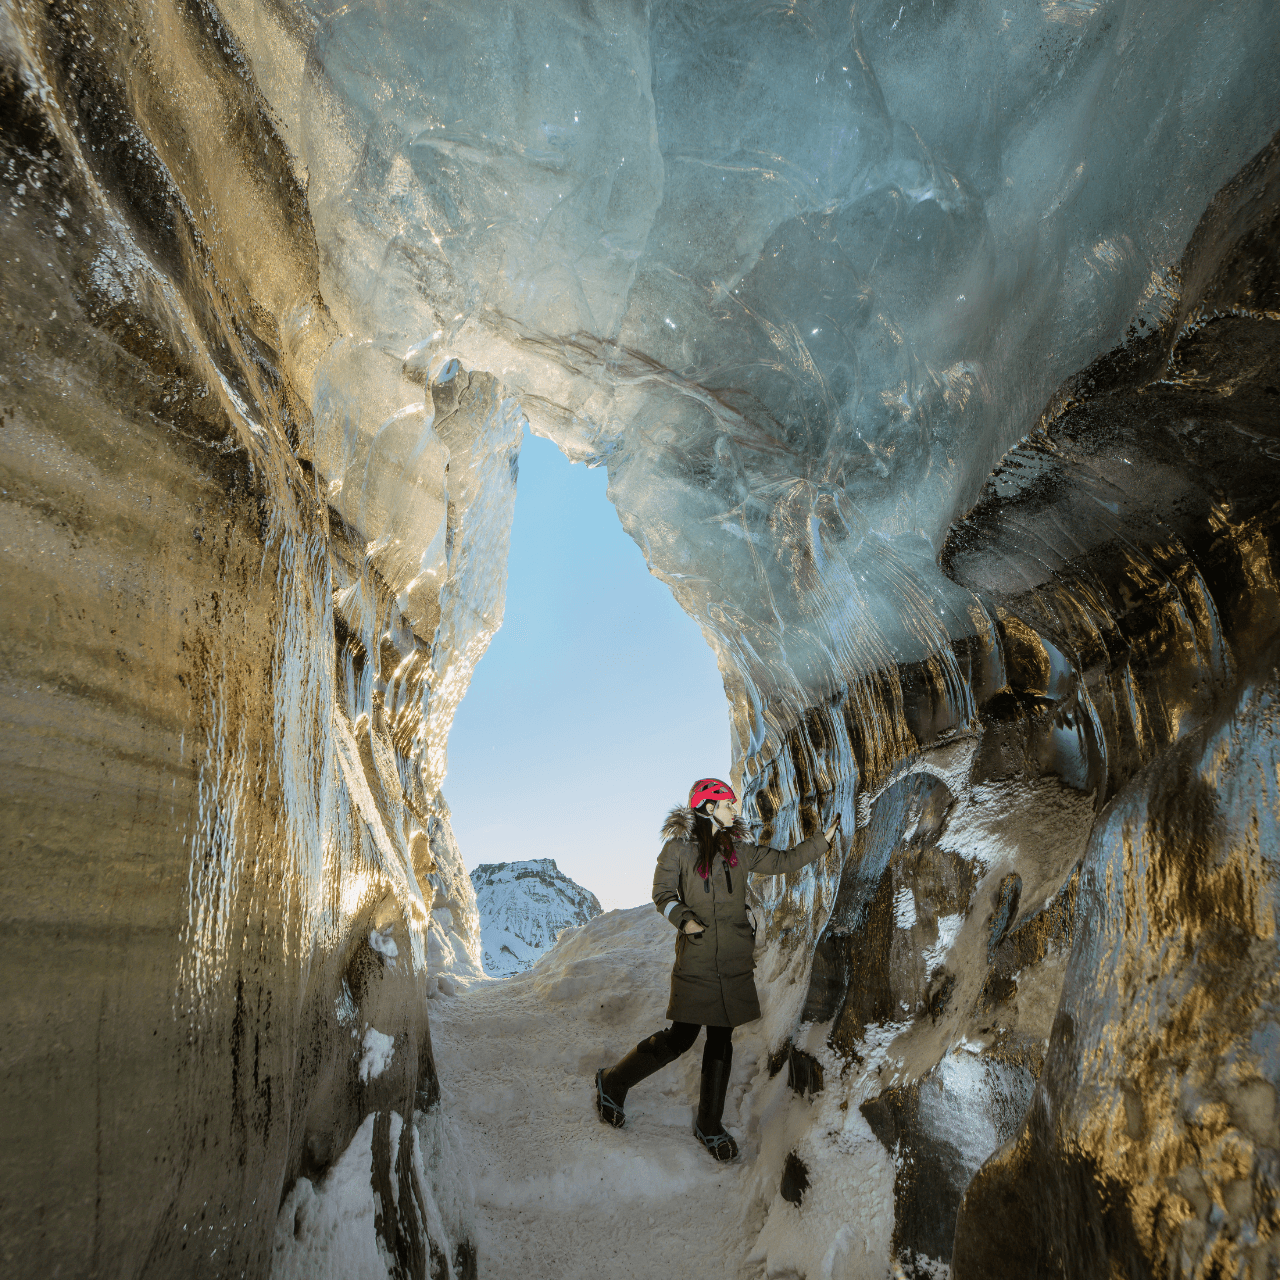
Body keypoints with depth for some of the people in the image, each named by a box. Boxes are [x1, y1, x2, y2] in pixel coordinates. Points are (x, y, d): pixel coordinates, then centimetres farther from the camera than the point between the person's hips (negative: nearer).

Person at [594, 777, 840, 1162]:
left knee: (721, 1041, 9)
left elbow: (782, 861, 14)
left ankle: (709, 1126, 24)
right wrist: (684, 918, -23)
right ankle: (613, 1082, 20)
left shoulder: (737, 850, 10)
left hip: (734, 963, 5)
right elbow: (663, 893, -5)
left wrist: (822, 840, 9)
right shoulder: (678, 847, -4)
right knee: (680, 1038, -3)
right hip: (696, 959, -5)